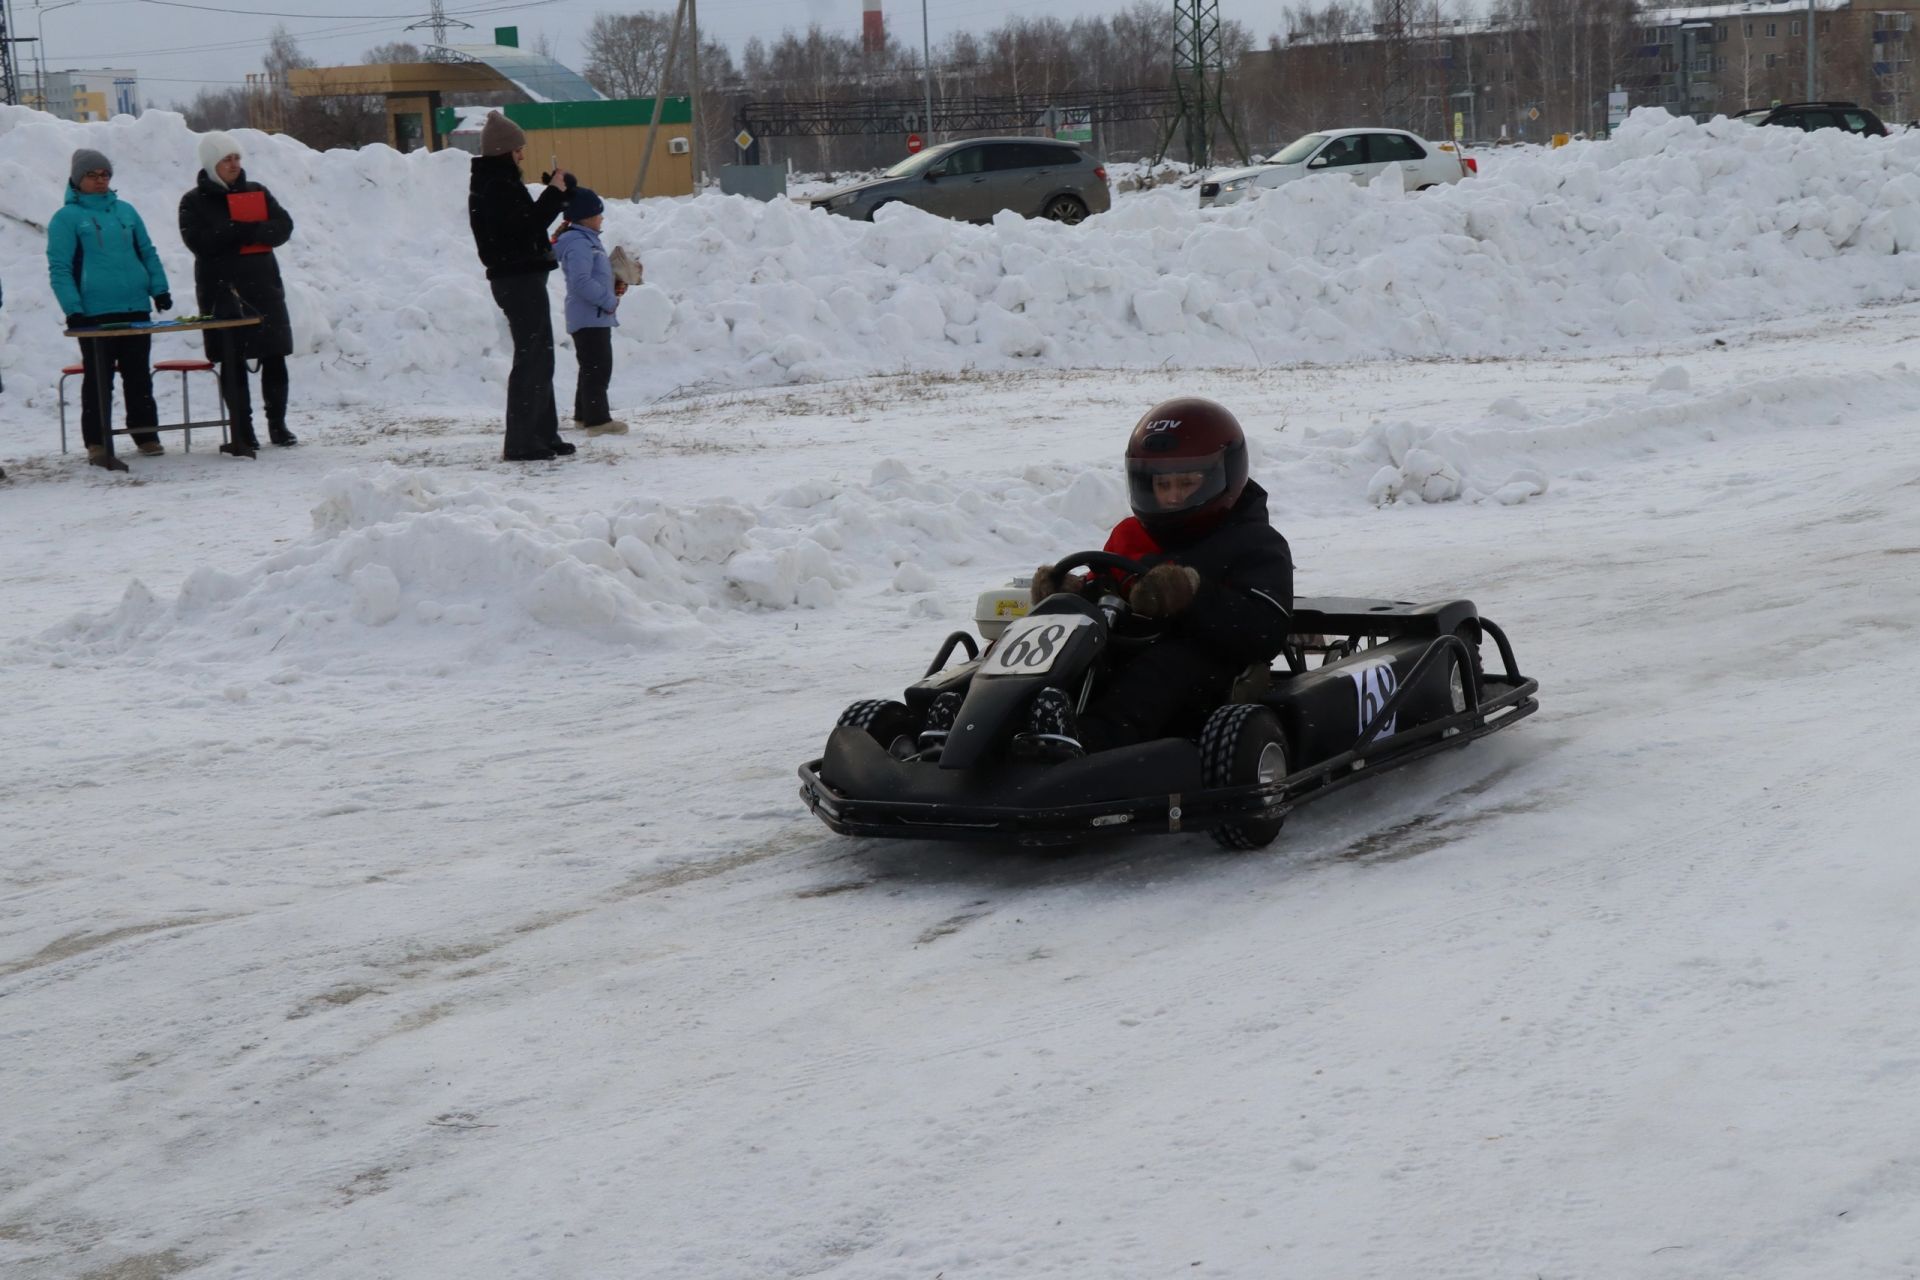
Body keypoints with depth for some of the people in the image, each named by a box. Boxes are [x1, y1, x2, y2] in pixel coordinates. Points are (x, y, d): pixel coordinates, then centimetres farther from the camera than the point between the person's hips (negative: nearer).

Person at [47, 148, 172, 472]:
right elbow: (59, 268, -4)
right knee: (98, 380, -1)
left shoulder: (126, 211, 14)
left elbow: (148, 253, 19)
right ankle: (97, 442, 4)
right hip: (94, 313, -4)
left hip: (136, 309, 4)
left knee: (139, 375, 10)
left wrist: (159, 289, 7)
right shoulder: (66, 218, 0)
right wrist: (72, 309, -13)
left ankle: (146, 433, 18)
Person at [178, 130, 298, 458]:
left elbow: (283, 227, 1)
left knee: (274, 358, 4)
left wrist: (248, 232, -16)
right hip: (222, 292, -3)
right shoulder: (194, 202, 2)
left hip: (264, 287, 3)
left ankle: (278, 425, 16)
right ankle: (242, 433, 0)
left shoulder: (258, 193, 13)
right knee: (233, 363, -3)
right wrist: (246, 231, -15)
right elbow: (199, 241, -13)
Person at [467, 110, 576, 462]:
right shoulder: (498, 186, -16)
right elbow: (526, 225, -23)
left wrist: (554, 191, 7)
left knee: (538, 356, 15)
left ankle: (543, 435, 21)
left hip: (516, 277, 11)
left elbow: (525, 219, 16)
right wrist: (554, 193, -14)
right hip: (520, 277, -11)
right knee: (532, 359, -9)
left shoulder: (490, 182, 16)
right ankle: (520, 442, -10)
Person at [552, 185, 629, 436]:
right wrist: (609, 300, -20)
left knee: (593, 368, 16)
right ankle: (597, 419, -13)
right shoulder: (578, 244, -17)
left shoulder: (588, 240, 17)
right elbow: (582, 282, -26)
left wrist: (616, 286, 9)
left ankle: (584, 415, 25)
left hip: (596, 317, 11)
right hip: (589, 318, -11)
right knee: (597, 368, -12)